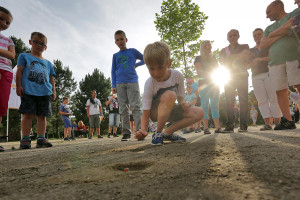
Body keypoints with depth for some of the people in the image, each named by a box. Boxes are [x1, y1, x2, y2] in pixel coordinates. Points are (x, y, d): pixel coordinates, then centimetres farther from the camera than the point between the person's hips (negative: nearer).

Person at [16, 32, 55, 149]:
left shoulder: (48, 63, 24)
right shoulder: (24, 56, 15)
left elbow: (51, 78, 20)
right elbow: (19, 71, 5)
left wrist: (53, 91, 9)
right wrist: (19, 86, -7)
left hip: (45, 92, 3)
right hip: (29, 91, -3)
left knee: (42, 116, 0)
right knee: (28, 115, -6)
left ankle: (41, 138, 2)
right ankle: (25, 139, 0)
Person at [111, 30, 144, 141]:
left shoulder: (133, 51, 14)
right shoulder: (115, 56, 18)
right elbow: (113, 71, 15)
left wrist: (136, 64, 4)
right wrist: (113, 86, 5)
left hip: (132, 82, -2)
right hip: (120, 84, 3)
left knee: (135, 106, -11)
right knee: (123, 109, -1)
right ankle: (126, 133, 2)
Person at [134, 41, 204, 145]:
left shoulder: (177, 75, -14)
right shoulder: (149, 84, -24)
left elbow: (180, 97, -1)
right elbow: (145, 113, -24)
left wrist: (183, 103, -25)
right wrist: (143, 130, -41)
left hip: (169, 110, 5)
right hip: (154, 111, -5)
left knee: (199, 112, -15)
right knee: (170, 95, -37)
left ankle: (168, 132, -9)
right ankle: (158, 133, -20)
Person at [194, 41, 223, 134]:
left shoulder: (213, 58, 22)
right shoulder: (198, 58, 7)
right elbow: (199, 71, -6)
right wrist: (210, 75, -11)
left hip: (214, 84, 4)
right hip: (204, 84, -4)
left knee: (215, 105, -2)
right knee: (205, 105, -6)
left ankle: (217, 127, -4)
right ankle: (206, 128, -6)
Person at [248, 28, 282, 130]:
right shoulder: (251, 51, 23)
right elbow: (249, 64, 18)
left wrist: (260, 59, -15)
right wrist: (251, 64, -5)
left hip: (269, 73, -3)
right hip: (256, 77, 3)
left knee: (274, 98, -11)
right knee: (262, 100, -8)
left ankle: (278, 122, -11)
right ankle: (267, 124, -12)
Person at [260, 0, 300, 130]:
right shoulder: (269, 28, 26)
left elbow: (289, 27, -6)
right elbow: (263, 45, 11)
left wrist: (272, 35, 4)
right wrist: (279, 35, 3)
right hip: (275, 62, 5)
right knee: (280, 91, -2)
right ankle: (288, 121, 1)